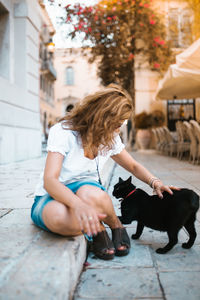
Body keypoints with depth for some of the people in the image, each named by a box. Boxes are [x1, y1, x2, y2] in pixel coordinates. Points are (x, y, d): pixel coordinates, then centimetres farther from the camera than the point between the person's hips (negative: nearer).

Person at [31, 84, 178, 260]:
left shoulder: (110, 138, -1)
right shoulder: (63, 132, -20)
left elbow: (134, 166, 15)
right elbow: (49, 180, -31)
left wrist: (154, 182, -6)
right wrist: (79, 204, -50)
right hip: (52, 197, -3)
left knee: (91, 195, -37)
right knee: (60, 217, -41)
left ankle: (117, 228, -6)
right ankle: (97, 229, -10)